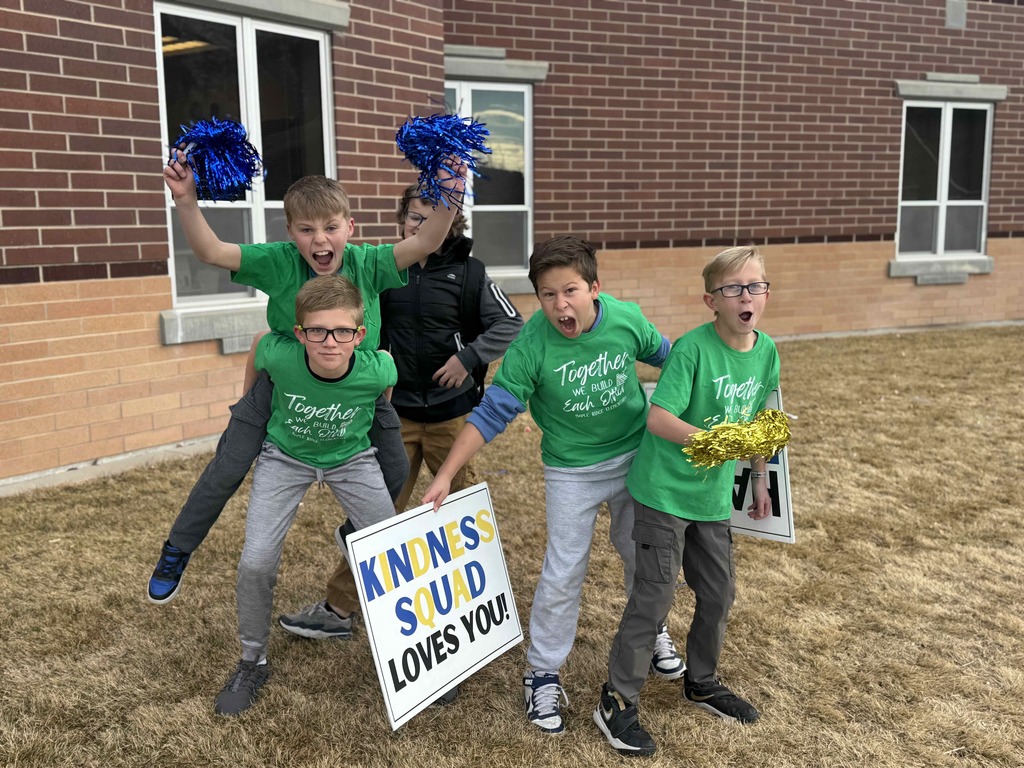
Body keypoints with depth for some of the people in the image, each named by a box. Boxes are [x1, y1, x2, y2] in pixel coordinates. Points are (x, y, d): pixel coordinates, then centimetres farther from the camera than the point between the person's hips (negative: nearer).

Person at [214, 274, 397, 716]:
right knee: (256, 562, -10)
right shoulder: (278, 355, -32)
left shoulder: (376, 369, -32)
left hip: (351, 457, 0)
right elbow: (260, 343, -5)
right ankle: (253, 662, 15)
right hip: (286, 456, 0)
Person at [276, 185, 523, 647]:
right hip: (398, 411, 2)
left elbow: (511, 324, -6)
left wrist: (469, 356, -17)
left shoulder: (467, 273, -4)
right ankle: (336, 609, 8)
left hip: (450, 412, -2)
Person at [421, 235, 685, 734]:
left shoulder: (626, 319, -19)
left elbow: (664, 354, 3)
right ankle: (541, 672, 20)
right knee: (564, 571, 0)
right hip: (572, 469, -3)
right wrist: (446, 475, -27)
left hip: (636, 456, 3)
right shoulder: (532, 344, -26)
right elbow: (492, 412, -22)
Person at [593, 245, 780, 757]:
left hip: (713, 495, 7)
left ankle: (701, 682, 40)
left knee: (719, 593, 17)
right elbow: (658, 418, -23)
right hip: (665, 489, -7)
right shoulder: (693, 348, -20)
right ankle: (617, 703, 13)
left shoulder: (766, 352, 0)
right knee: (654, 595, -2)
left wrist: (759, 479, 20)